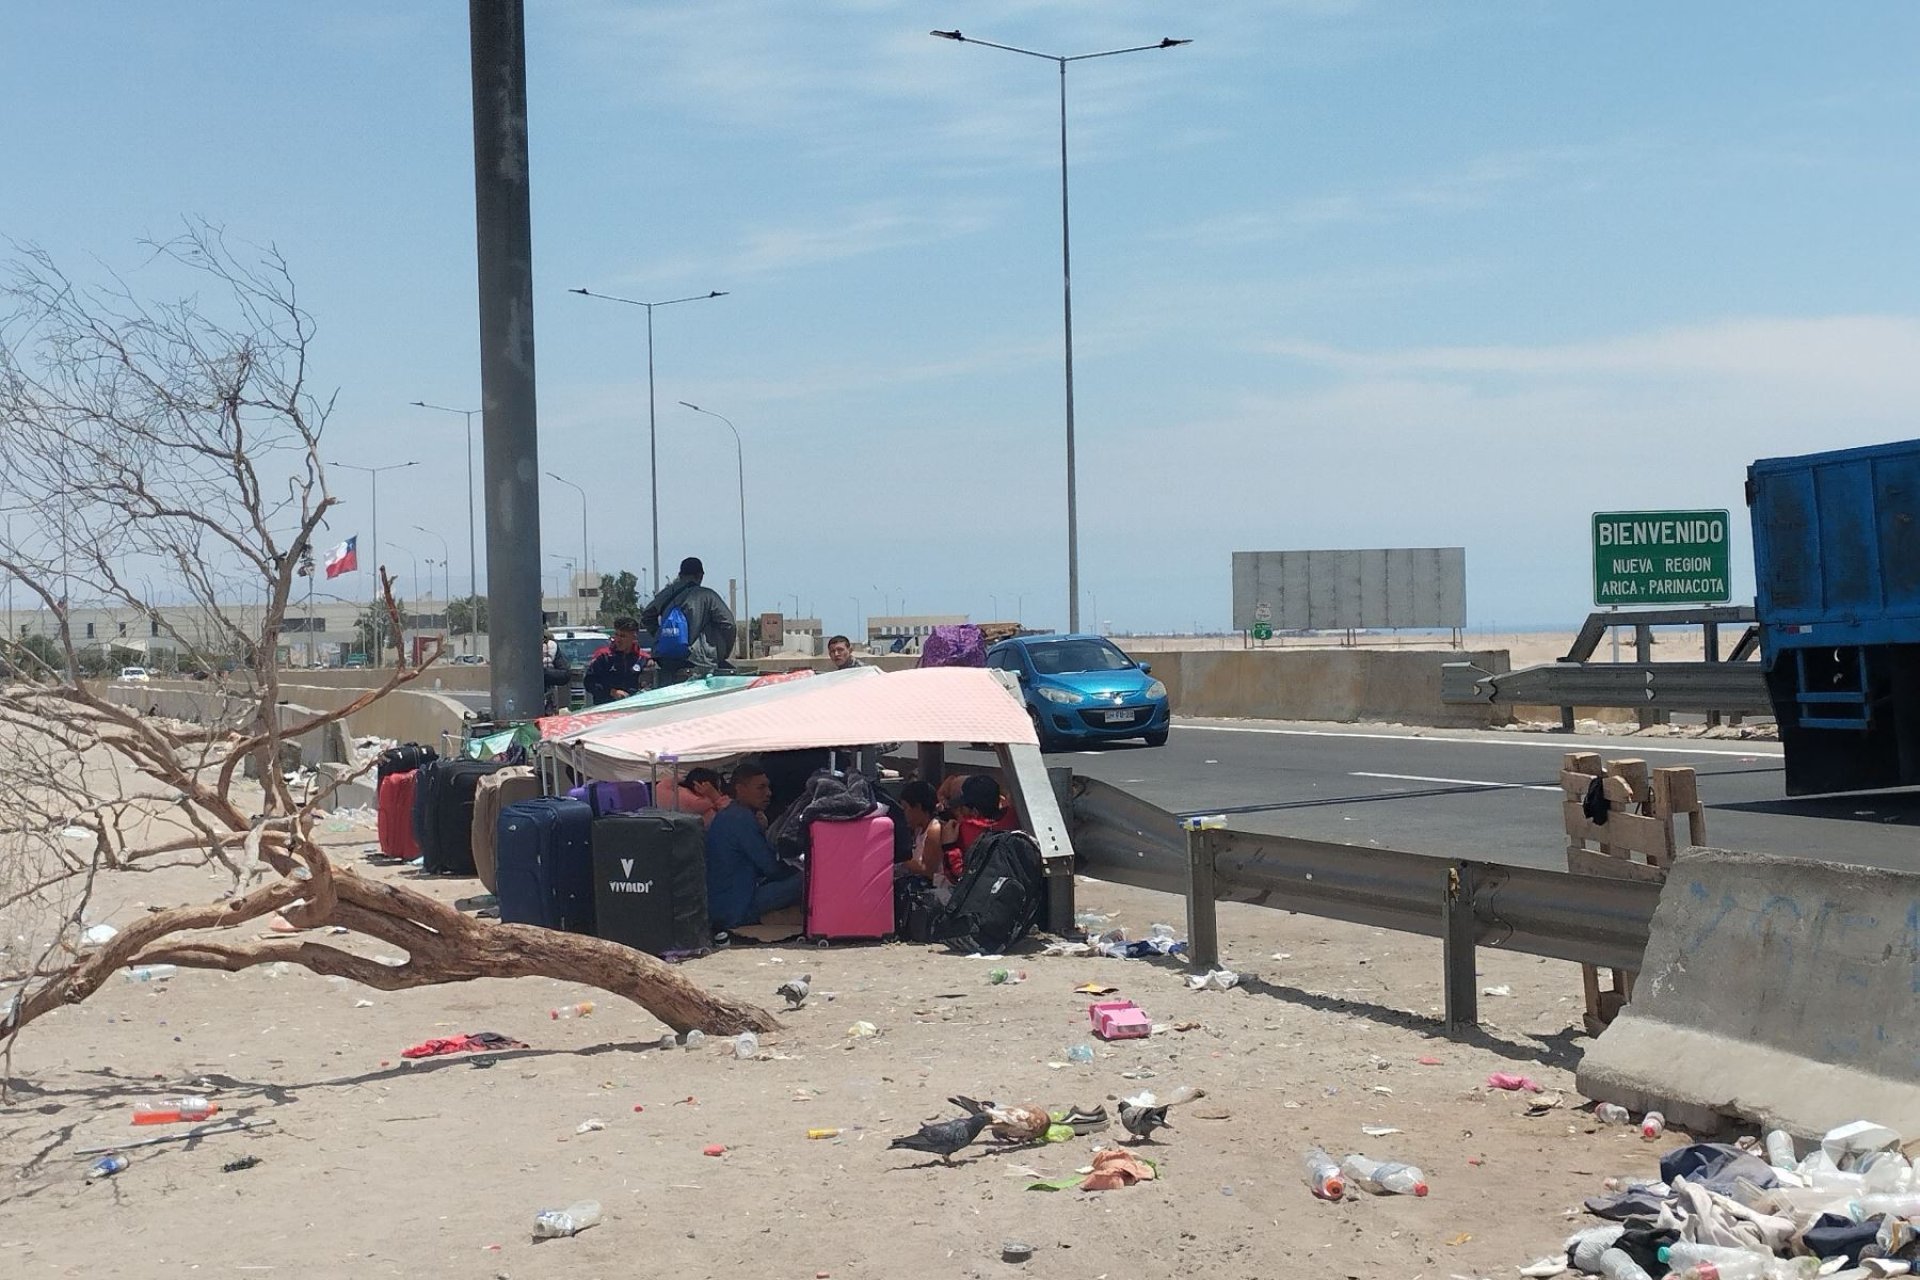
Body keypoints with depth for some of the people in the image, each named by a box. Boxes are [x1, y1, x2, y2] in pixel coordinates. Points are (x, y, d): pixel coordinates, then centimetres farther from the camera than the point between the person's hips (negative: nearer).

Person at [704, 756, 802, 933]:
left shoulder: (726, 816, 16)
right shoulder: (742, 819, -17)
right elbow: (772, 868, -14)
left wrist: (762, 830, 6)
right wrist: (799, 871, 4)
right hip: (735, 912, -11)